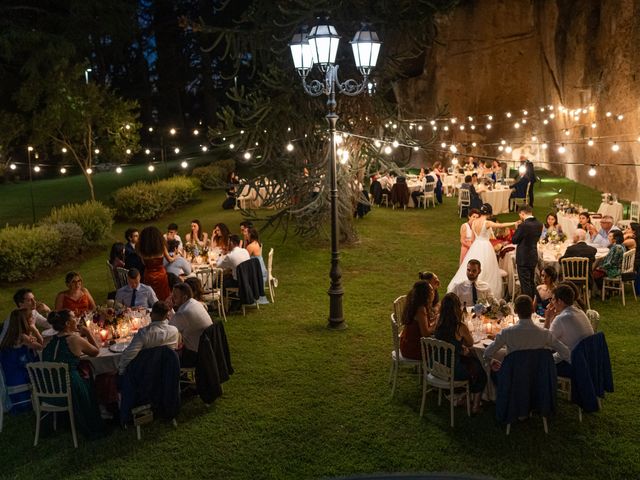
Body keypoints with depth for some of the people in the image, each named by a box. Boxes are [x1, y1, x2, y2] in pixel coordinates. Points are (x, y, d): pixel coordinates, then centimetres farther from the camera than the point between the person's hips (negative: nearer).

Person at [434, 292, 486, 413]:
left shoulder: (439, 325, -5)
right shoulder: (460, 327, -23)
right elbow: (470, 344, -3)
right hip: (453, 371, -6)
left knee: (473, 361, 32)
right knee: (481, 373, 23)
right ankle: (475, 405, 30)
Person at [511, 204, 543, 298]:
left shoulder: (523, 225, -21)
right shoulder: (539, 224, 1)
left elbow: (514, 240, -14)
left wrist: (517, 228, -2)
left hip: (523, 258, -8)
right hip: (533, 258, 8)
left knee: (525, 284, 0)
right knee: (532, 282, 20)